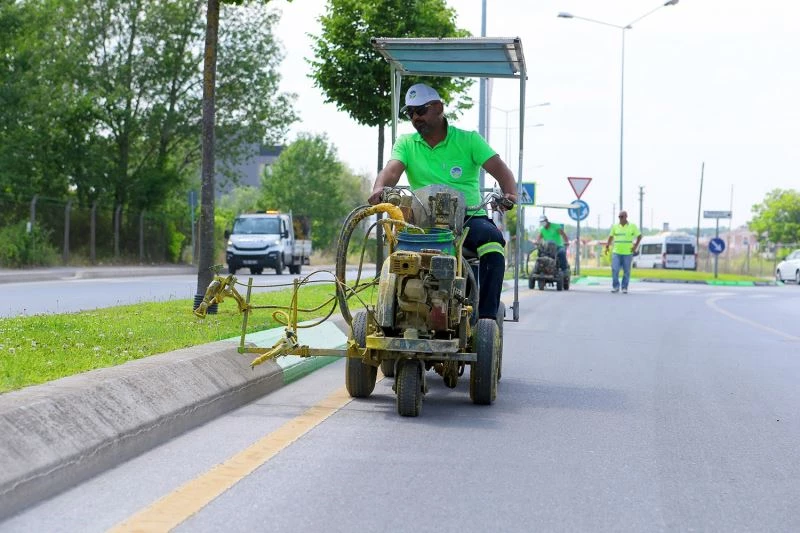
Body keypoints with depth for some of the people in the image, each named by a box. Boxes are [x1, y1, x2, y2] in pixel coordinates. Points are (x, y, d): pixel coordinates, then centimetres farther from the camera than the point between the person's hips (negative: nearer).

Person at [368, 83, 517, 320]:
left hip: (468, 217, -1)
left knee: (492, 238, -33)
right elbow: (392, 170, -3)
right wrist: (379, 188, -28)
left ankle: (487, 316, -32)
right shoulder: (406, 143, 16)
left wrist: (510, 194, -24)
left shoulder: (468, 140, 10)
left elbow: (499, 169, -1)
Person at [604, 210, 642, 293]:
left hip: (628, 253, -1)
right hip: (616, 252, 1)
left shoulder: (632, 226, 1)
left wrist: (635, 246, -2)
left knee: (626, 271, 3)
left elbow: (639, 236, 7)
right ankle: (615, 287, 1)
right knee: (614, 269, -10)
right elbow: (611, 236, 15)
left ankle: (624, 288, 13)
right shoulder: (615, 226, 6)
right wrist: (607, 246, 1)